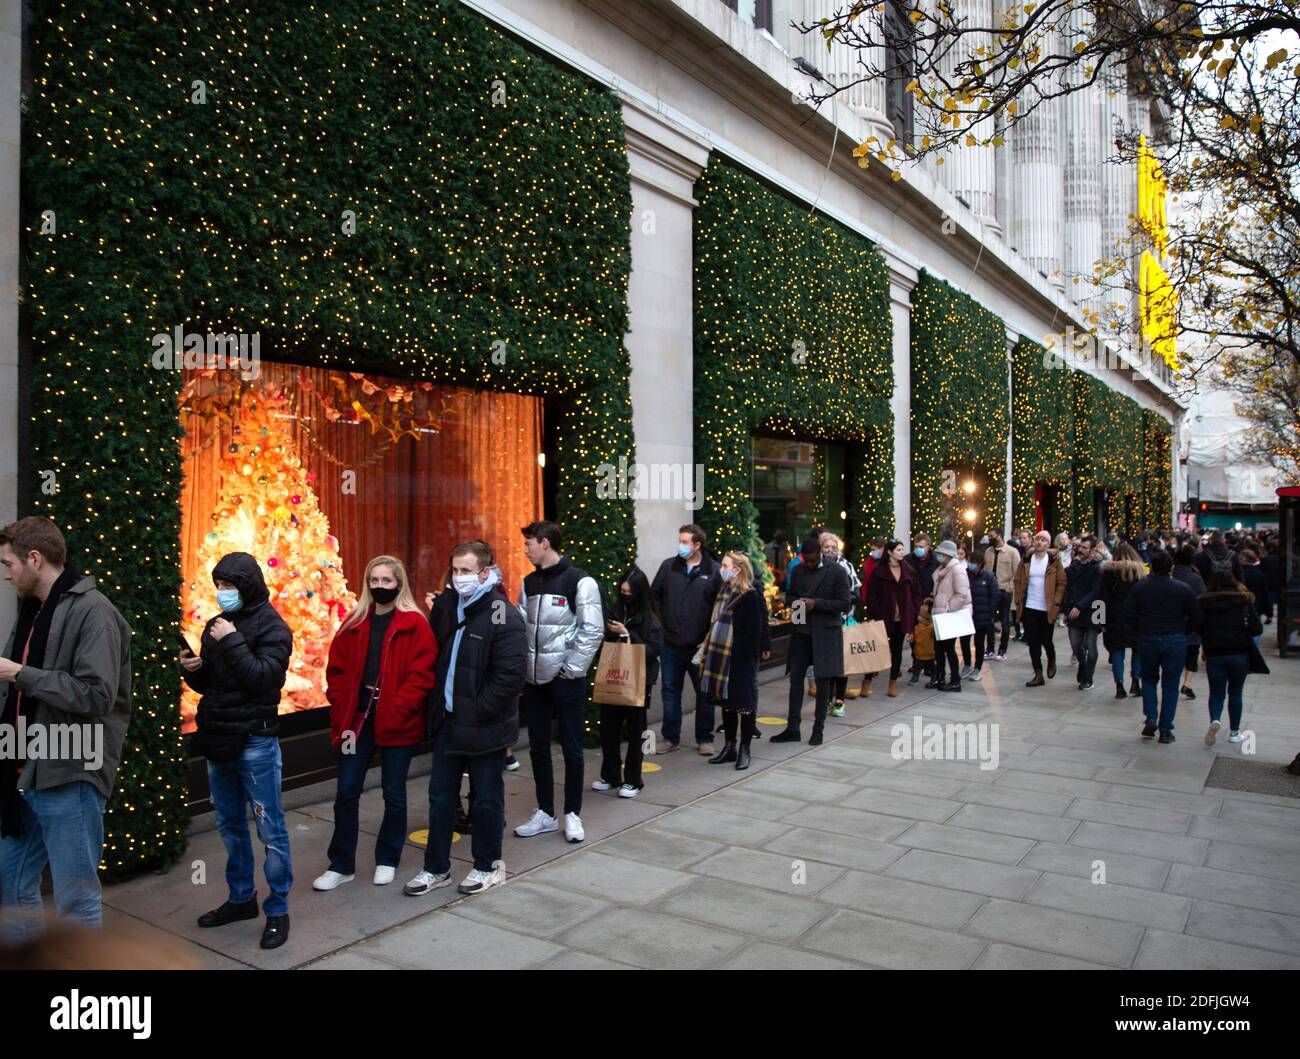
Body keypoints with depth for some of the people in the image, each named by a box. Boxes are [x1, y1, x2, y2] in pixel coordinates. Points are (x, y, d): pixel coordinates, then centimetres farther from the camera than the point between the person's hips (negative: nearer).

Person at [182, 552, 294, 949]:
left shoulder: (271, 627, -9)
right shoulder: (217, 625, 10)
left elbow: (265, 677, -21)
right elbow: (206, 684, 15)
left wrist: (232, 642, -22)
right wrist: (191, 669, -5)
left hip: (255, 742, -7)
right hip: (217, 738, 7)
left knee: (270, 830, 0)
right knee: (229, 825, 17)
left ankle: (278, 910, 11)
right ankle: (241, 898, 32)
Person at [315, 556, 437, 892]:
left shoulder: (415, 624, -7)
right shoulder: (355, 623, 7)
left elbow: (420, 675, -12)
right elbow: (336, 670, 8)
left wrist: (394, 712, -17)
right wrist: (342, 711, -3)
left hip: (397, 723, -4)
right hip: (357, 718, 4)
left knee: (393, 794, 9)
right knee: (346, 792, 7)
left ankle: (387, 860, 28)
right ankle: (341, 865, 22)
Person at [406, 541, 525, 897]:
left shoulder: (503, 616, -15)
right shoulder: (450, 609, 9)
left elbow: (511, 674, -21)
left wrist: (478, 710, -18)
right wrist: (437, 706, 8)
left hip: (483, 726, -7)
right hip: (447, 722, 7)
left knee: (486, 799, 8)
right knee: (440, 796, 13)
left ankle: (488, 866, 25)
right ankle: (436, 868, 26)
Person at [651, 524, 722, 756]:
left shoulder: (713, 570, -4)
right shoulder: (668, 566, 3)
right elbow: (654, 597, 8)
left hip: (701, 645, -2)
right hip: (671, 643, 2)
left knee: (704, 692, 9)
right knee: (670, 690, 9)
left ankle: (704, 738, 22)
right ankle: (670, 737, 21)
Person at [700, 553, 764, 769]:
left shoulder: (749, 596, -11)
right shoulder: (723, 593, 12)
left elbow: (755, 630, -14)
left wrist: (747, 656, -18)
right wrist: (709, 649, 12)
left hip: (741, 660, -8)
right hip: (721, 657, 8)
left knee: (744, 703, 3)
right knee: (726, 703, 14)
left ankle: (744, 750, 12)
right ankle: (729, 747, 24)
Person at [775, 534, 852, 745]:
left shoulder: (837, 572, -7)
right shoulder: (798, 570, 8)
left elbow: (845, 603, -10)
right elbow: (790, 595, 17)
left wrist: (816, 603, -18)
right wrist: (796, 602, -7)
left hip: (825, 632, -4)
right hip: (801, 632, 4)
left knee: (823, 680, 4)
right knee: (796, 678, 5)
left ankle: (818, 728, 16)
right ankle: (792, 728, 12)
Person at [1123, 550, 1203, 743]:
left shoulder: (1140, 587, -2)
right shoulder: (1183, 589, -4)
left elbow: (1128, 615, -6)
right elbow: (1196, 618, -3)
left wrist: (1140, 631, 8)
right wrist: (1181, 630, 12)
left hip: (1147, 639, 1)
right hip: (1175, 640, -1)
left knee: (1149, 679, 20)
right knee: (1170, 685, 7)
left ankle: (1151, 718, 3)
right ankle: (1165, 729, 8)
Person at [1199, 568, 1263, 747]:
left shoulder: (1204, 603, -4)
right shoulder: (1245, 601, -3)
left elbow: (1197, 629, -4)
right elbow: (1257, 629, -6)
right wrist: (1242, 633, 14)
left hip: (1214, 655, 0)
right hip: (1240, 655, 1)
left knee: (1216, 692, 9)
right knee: (1235, 692, 14)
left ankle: (1215, 720, -18)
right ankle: (1234, 732, 20)